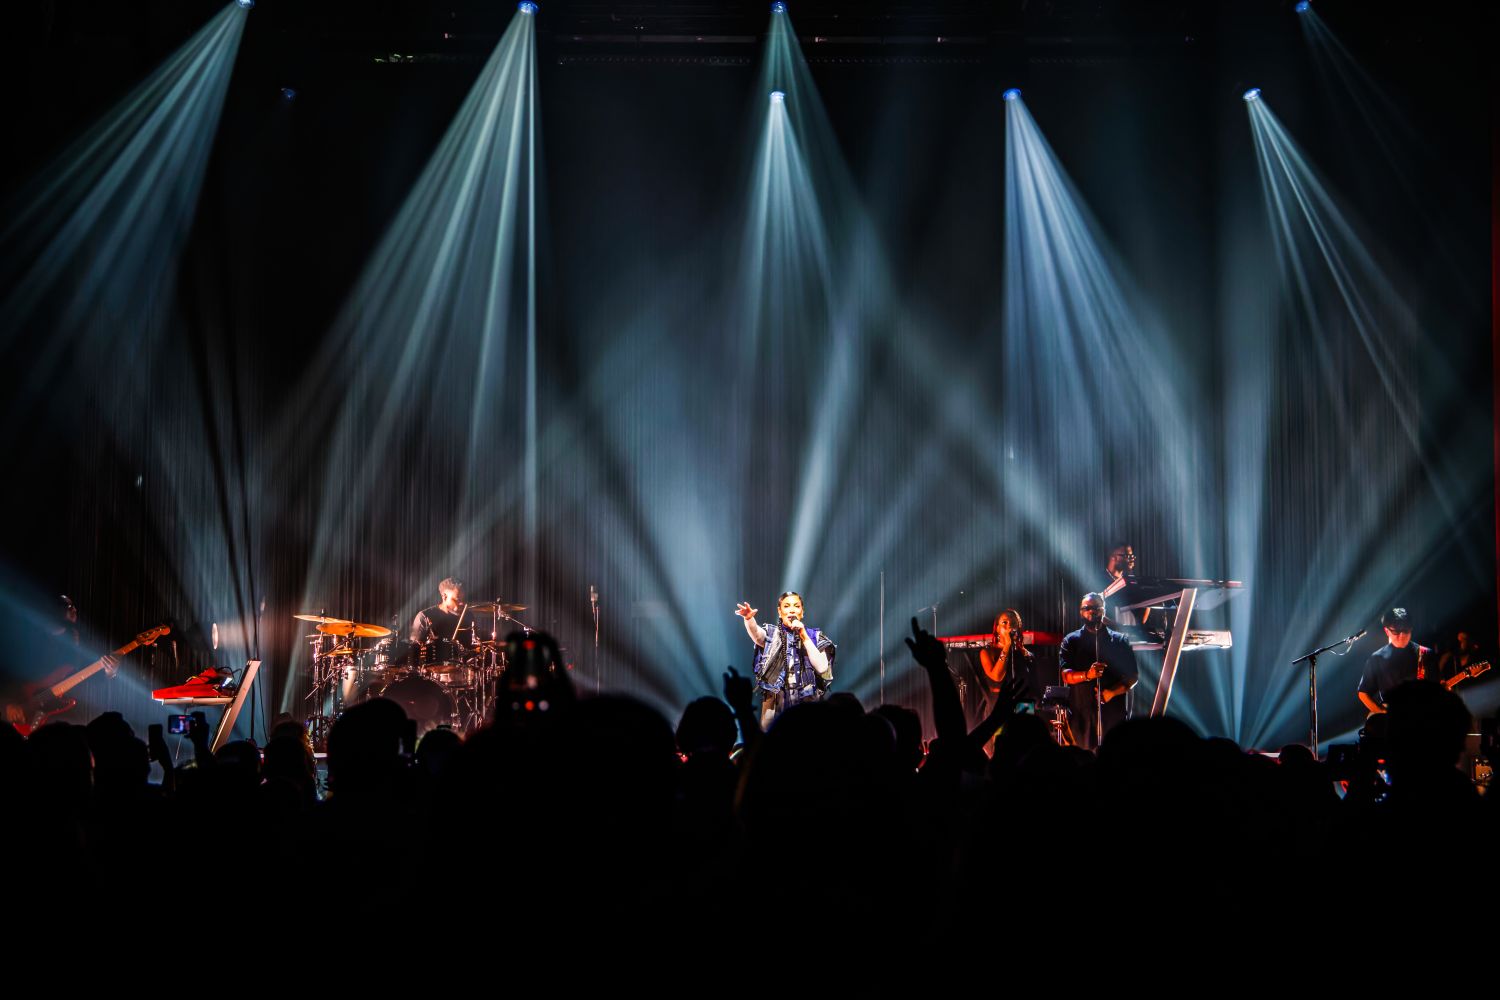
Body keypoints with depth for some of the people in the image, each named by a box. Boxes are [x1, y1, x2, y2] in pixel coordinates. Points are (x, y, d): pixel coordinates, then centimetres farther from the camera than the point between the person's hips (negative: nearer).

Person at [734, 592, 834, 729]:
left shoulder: (814, 637, 8)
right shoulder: (771, 634, 8)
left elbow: (822, 668, -7)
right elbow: (756, 634, -16)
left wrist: (804, 637, -10)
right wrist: (748, 618, -39)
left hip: (806, 702, 0)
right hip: (775, 702, 0)